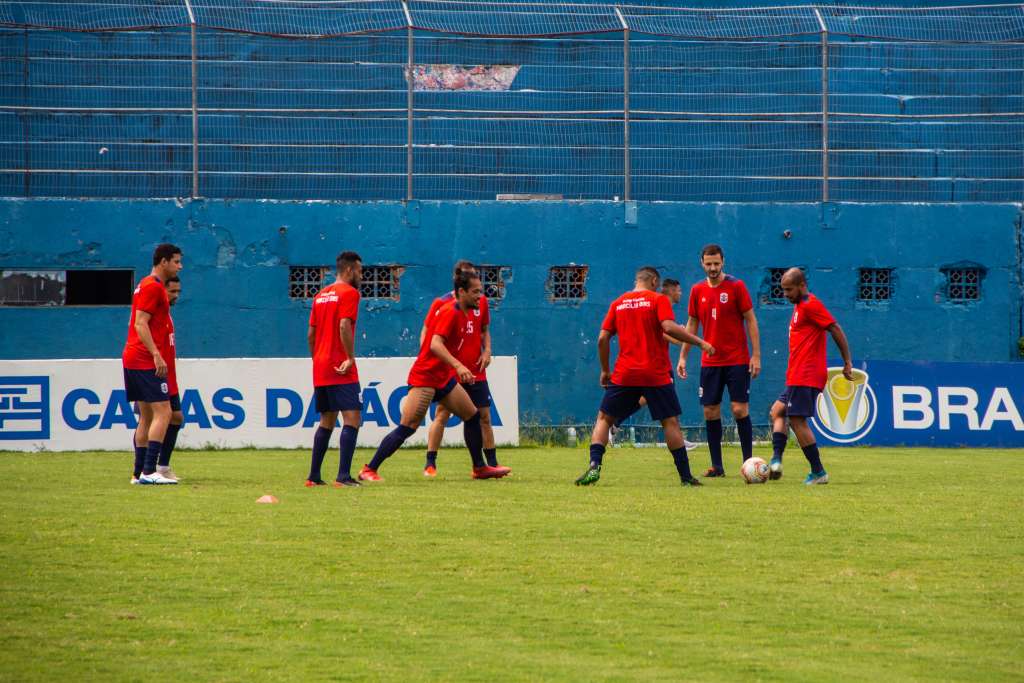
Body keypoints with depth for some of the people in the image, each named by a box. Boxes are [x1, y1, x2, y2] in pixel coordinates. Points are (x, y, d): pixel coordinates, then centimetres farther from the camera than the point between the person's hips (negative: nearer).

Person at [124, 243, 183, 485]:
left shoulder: (151, 286, 20)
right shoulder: (152, 287, -11)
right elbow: (141, 324, -18)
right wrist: (156, 355, -25)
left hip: (133, 360, 11)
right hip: (147, 362, -11)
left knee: (147, 416, 11)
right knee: (163, 412, -13)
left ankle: (139, 473, 11)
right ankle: (149, 472, -19)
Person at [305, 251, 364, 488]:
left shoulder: (321, 295, 17)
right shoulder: (349, 293, -7)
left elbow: (310, 334, 17)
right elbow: (344, 326, -20)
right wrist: (351, 358, -19)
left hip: (320, 370, 8)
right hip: (340, 370, -8)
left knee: (327, 421, 16)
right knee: (352, 418, -10)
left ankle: (314, 476, 16)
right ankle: (343, 476, -21)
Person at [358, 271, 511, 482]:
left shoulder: (465, 312, 11)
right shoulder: (450, 312, -18)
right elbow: (435, 344, -31)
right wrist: (458, 366, -41)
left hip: (443, 377, 10)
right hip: (424, 377, -10)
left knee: (473, 415, 11)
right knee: (407, 428, -13)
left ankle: (480, 468, 21)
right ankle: (369, 470, -9)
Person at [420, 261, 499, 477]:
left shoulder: (481, 302, 8)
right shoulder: (442, 303, -4)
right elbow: (426, 333, 0)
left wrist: (487, 350, 2)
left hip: (476, 372, 4)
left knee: (484, 416, 5)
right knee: (442, 415, -5)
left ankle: (492, 463, 14)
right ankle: (430, 464, 0)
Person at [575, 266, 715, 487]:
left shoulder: (618, 303, 10)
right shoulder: (659, 300, -1)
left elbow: (602, 339, 7)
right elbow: (669, 328, -16)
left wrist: (605, 370, 17)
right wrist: (699, 342, -10)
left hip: (624, 375, 2)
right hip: (656, 375, -2)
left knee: (604, 419, 10)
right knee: (671, 422, 5)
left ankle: (594, 466, -8)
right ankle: (686, 476, 3)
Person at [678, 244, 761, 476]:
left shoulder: (736, 286, -5)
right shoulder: (698, 290, 6)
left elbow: (751, 320, -3)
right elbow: (692, 324, 14)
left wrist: (756, 355, -9)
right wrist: (683, 357, 9)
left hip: (737, 360, -4)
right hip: (710, 362, 4)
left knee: (740, 409, -7)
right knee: (710, 412, 1)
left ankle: (748, 462, 1)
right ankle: (717, 465, 7)